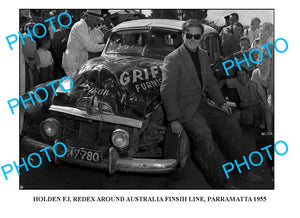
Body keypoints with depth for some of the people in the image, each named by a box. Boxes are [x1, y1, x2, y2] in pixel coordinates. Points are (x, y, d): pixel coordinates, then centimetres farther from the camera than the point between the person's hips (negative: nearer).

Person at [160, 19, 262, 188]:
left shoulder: (203, 55, 12)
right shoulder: (172, 59, -13)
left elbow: (210, 81, 21)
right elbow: (167, 91, -18)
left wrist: (221, 102, 10)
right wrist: (174, 120, -23)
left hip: (202, 106, 8)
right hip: (185, 110, -8)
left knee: (232, 126, 3)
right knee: (205, 137, -27)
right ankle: (221, 183, -15)